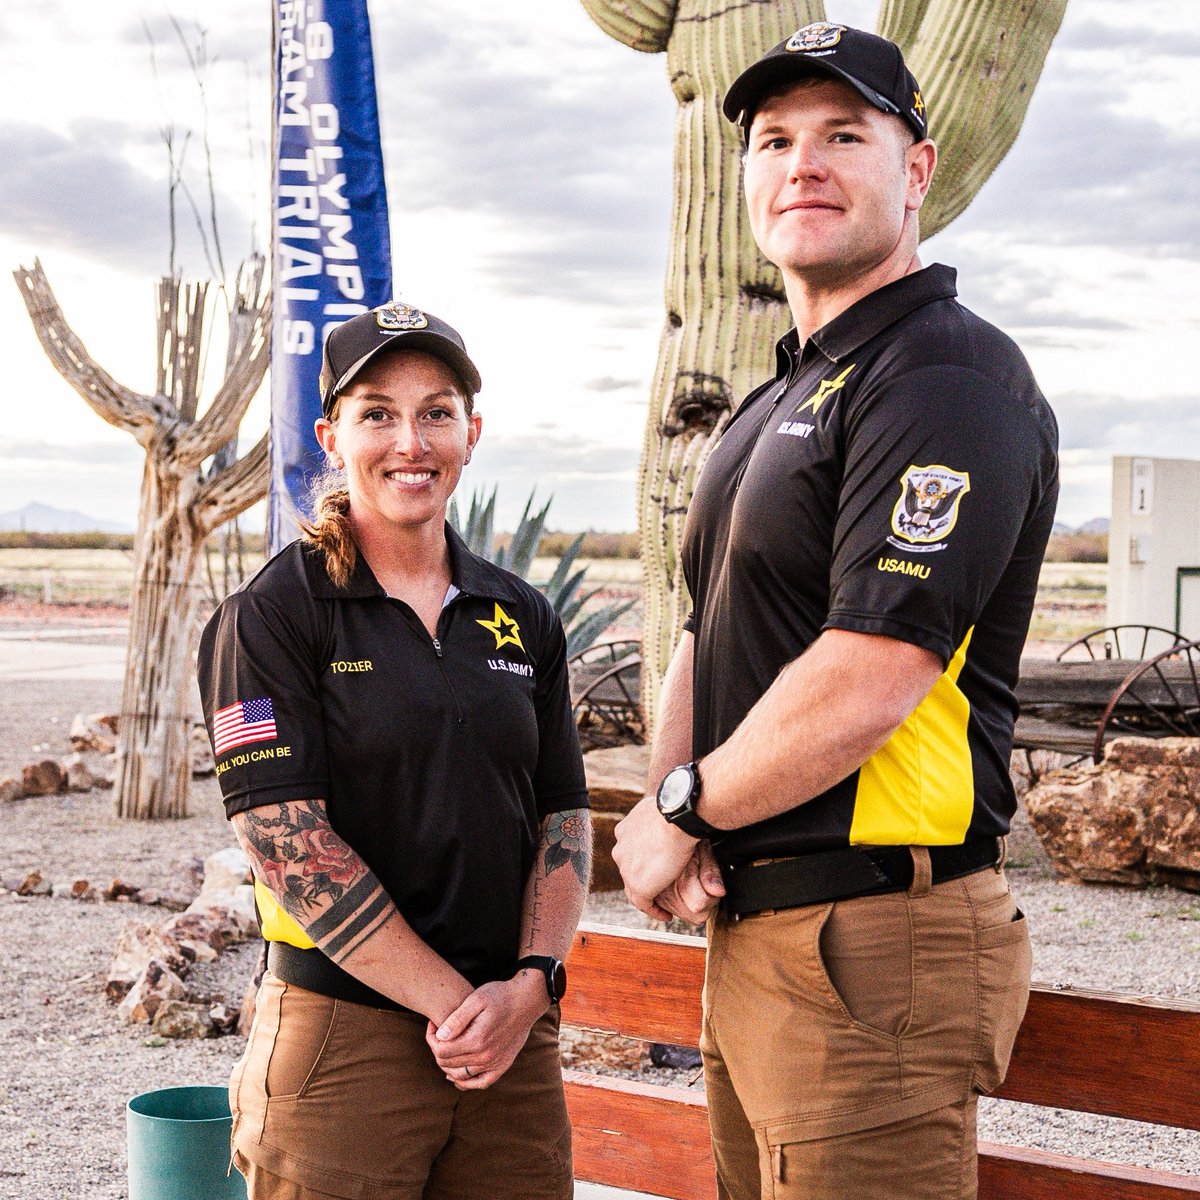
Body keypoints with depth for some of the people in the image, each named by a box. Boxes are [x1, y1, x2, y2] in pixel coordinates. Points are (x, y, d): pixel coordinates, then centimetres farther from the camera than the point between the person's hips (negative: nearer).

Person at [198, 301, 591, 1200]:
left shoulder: (522, 618, 10)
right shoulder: (271, 617, -5)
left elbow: (564, 815, 9)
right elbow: (290, 847, -12)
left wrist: (530, 984, -7)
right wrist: (455, 1003, -14)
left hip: (518, 1036, 4)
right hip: (339, 1034, -4)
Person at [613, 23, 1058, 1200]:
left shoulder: (949, 375, -13)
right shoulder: (775, 405, 19)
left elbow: (871, 679, -22)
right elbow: (703, 639, 18)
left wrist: (684, 810, -9)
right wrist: (671, 819, -2)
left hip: (876, 942, -9)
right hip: (751, 931, 10)